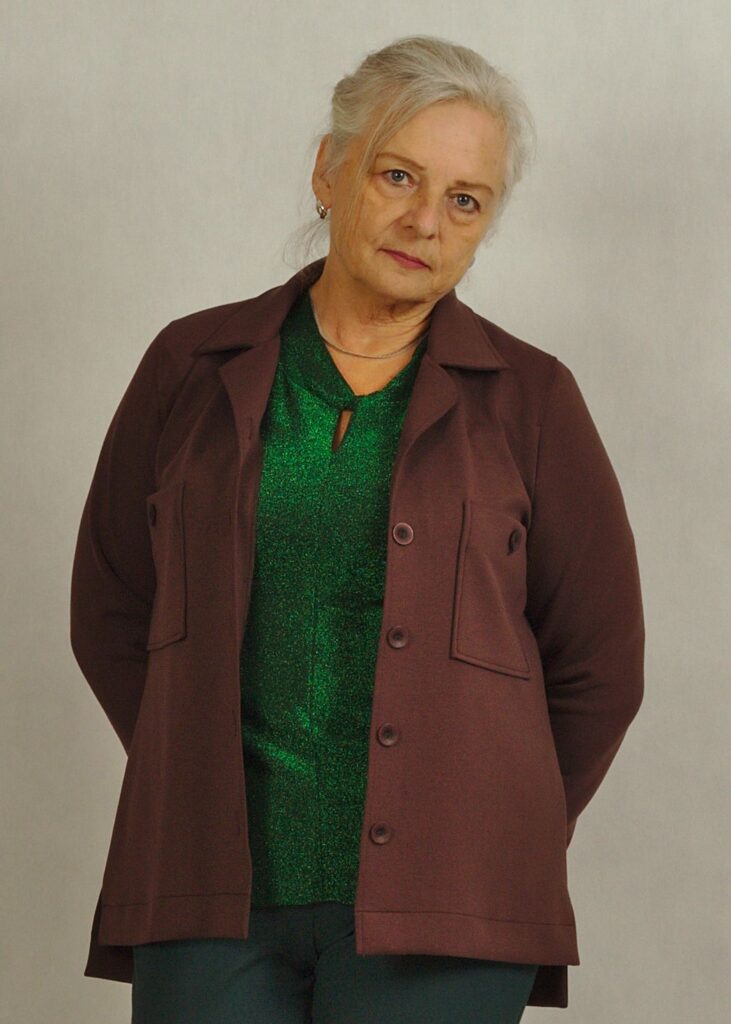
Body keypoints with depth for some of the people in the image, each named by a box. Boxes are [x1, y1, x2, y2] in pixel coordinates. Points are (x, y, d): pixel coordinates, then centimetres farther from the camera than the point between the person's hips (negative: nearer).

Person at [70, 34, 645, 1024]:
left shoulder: (527, 399, 5)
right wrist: (199, 790, 9)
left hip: (430, 912, -1)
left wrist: (486, 846, 10)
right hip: (212, 892, 1)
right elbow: (111, 608, 15)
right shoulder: (194, 367, 8)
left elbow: (597, 666, 9)